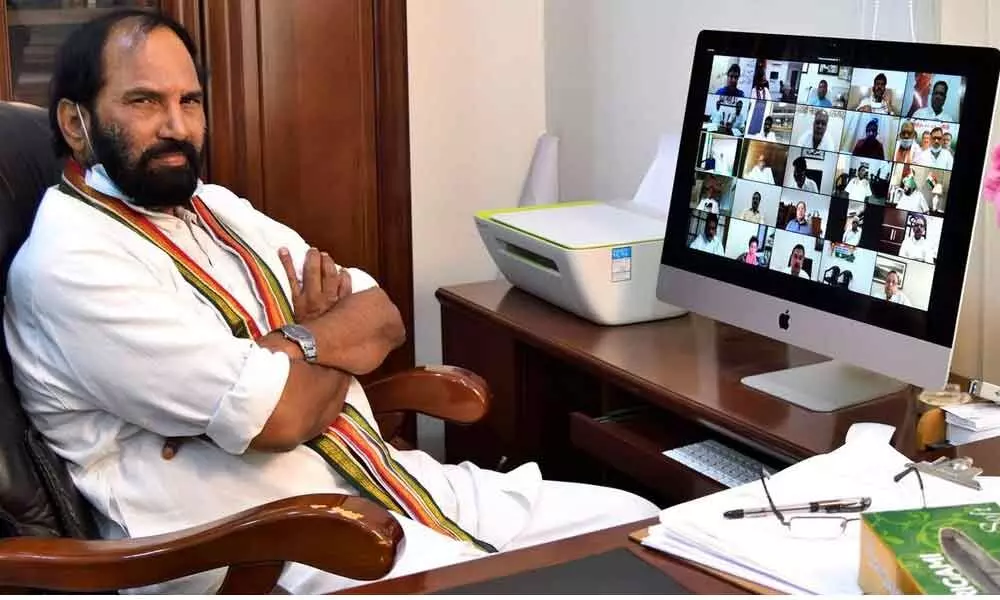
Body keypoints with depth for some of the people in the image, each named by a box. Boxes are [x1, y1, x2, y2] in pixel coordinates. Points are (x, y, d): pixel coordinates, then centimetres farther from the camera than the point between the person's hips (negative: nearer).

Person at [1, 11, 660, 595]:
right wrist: (338, 336, 1)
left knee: (634, 524, 3)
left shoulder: (218, 207, 14)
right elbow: (279, 415, -20)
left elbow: (383, 318, 10)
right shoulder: (69, 262, -13)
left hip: (388, 482, 9)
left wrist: (296, 344, -11)